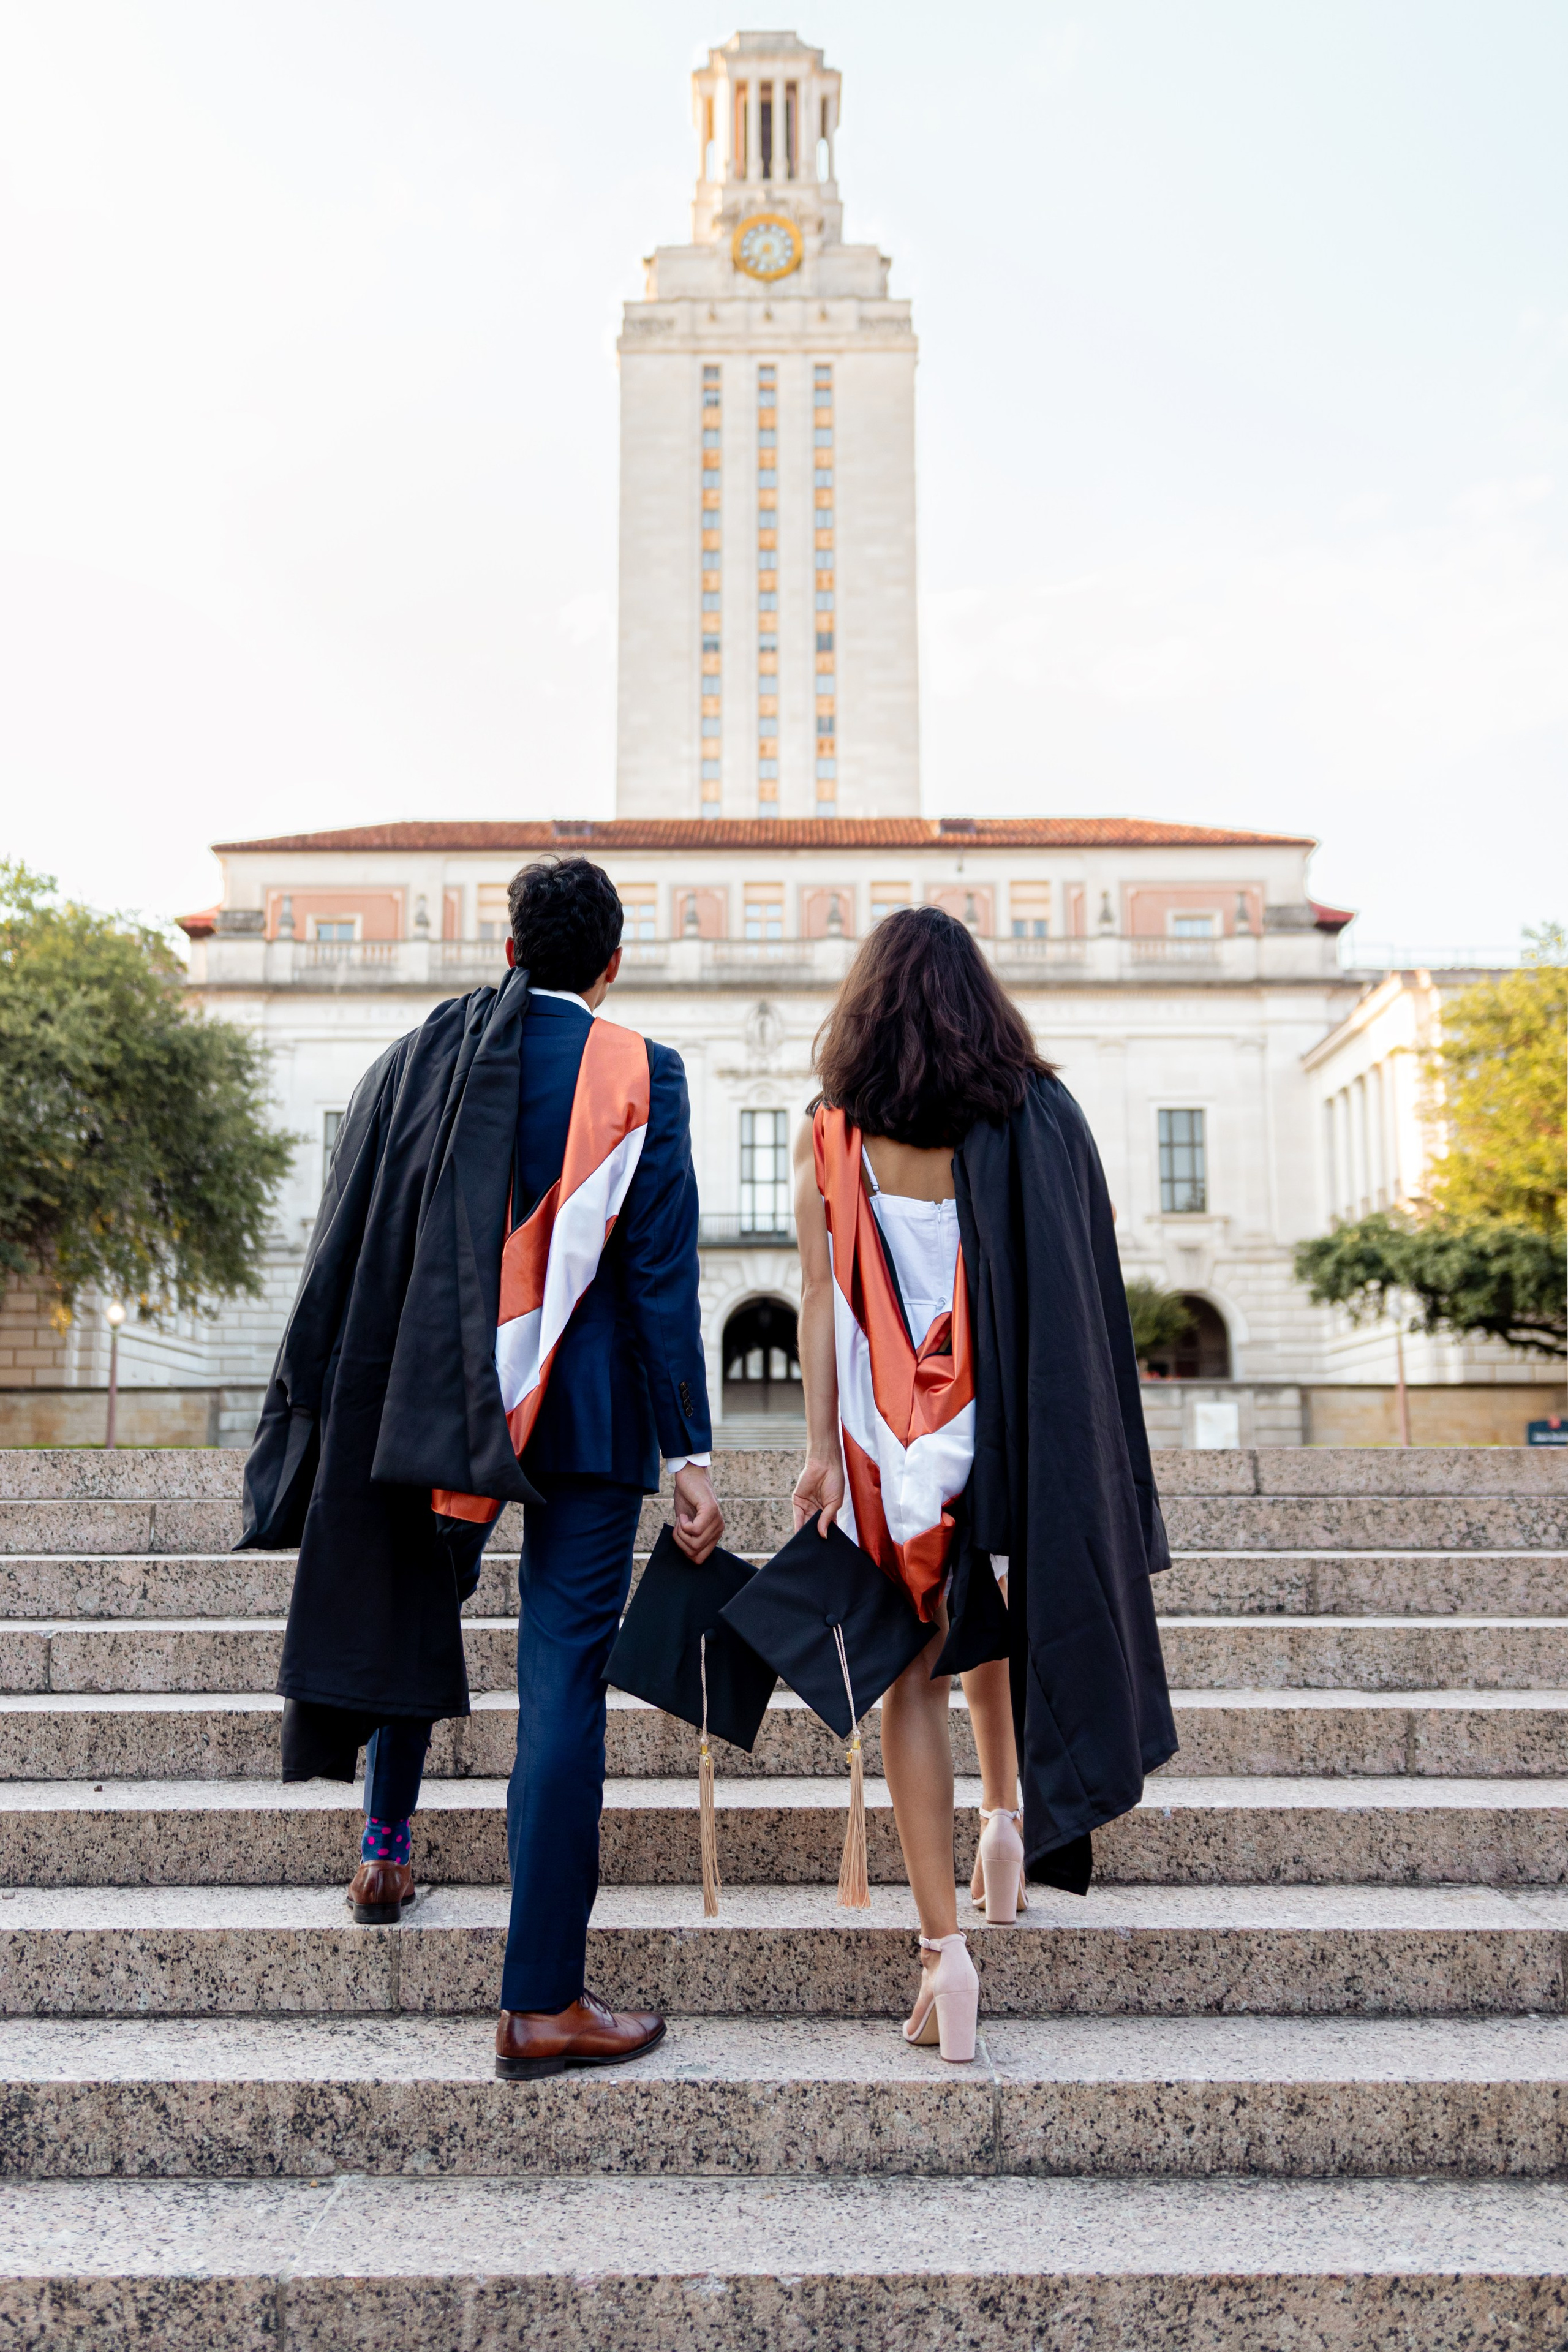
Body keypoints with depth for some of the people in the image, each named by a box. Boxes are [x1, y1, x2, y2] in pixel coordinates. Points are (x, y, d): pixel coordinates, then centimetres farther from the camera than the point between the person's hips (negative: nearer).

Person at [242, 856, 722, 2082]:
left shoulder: (418, 1059, 5)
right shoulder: (639, 1075, -6)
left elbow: (345, 1254, 6)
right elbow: (660, 1274, -10)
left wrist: (314, 1415, 14)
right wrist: (690, 1453, -7)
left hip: (432, 1406, 4)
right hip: (584, 1420, -4)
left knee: (414, 1608, 29)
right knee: (562, 1683, -1)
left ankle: (389, 1849, 42)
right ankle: (542, 2003, 3)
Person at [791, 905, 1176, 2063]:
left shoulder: (832, 1135, -1)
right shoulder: (1039, 1116, -1)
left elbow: (821, 1300, -4)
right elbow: (1081, 1302, -1)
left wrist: (821, 1445, -1)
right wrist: (1069, 1466, 6)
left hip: (888, 1437, -1)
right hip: (1012, 1434, 2)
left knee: (913, 1678, 6)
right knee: (994, 1618, 30)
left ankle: (945, 1948, 4)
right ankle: (1010, 1817, 22)